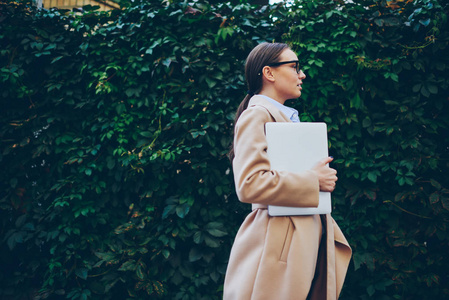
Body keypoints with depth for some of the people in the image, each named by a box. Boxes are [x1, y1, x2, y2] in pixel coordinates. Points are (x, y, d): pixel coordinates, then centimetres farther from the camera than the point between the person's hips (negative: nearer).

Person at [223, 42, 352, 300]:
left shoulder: (287, 117, 21)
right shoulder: (257, 116, -9)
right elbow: (249, 184, -23)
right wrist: (313, 181, -16)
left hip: (308, 239, 9)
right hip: (280, 243, -9)